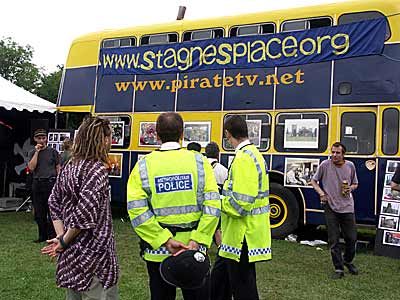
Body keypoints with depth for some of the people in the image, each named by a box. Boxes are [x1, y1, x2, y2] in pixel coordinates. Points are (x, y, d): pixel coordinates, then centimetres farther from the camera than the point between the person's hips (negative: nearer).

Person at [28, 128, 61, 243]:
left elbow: (58, 168, 4)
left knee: (51, 211, -3)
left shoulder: (52, 151, 4)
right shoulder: (33, 153, 11)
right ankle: (42, 235, 19)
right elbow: (31, 167, -5)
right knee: (39, 212, 8)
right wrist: (37, 152, -7)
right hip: (37, 183, 3)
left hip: (50, 182, -3)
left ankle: (52, 236, 4)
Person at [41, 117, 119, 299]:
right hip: (93, 254, -9)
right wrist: (64, 241, -11)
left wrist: (61, 236, 2)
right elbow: (85, 214, -24)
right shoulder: (97, 170, -19)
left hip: (70, 253, 9)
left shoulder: (69, 166, 7)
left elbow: (54, 202, 9)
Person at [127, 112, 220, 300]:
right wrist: (197, 240, -14)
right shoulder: (199, 162, -4)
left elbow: (137, 211, -13)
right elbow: (212, 207, -13)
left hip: (158, 251, 0)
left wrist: (165, 241, -13)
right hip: (194, 249, 0)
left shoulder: (143, 166, -4)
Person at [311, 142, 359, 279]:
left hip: (347, 207, 2)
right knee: (333, 240, 2)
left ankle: (348, 261, 37)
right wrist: (321, 193, -10)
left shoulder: (350, 166, 2)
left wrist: (351, 188, -7)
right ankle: (339, 269, 15)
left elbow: (355, 183, 16)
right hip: (330, 207, -2)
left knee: (352, 238, 9)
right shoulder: (325, 165, -6)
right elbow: (313, 181, 6)